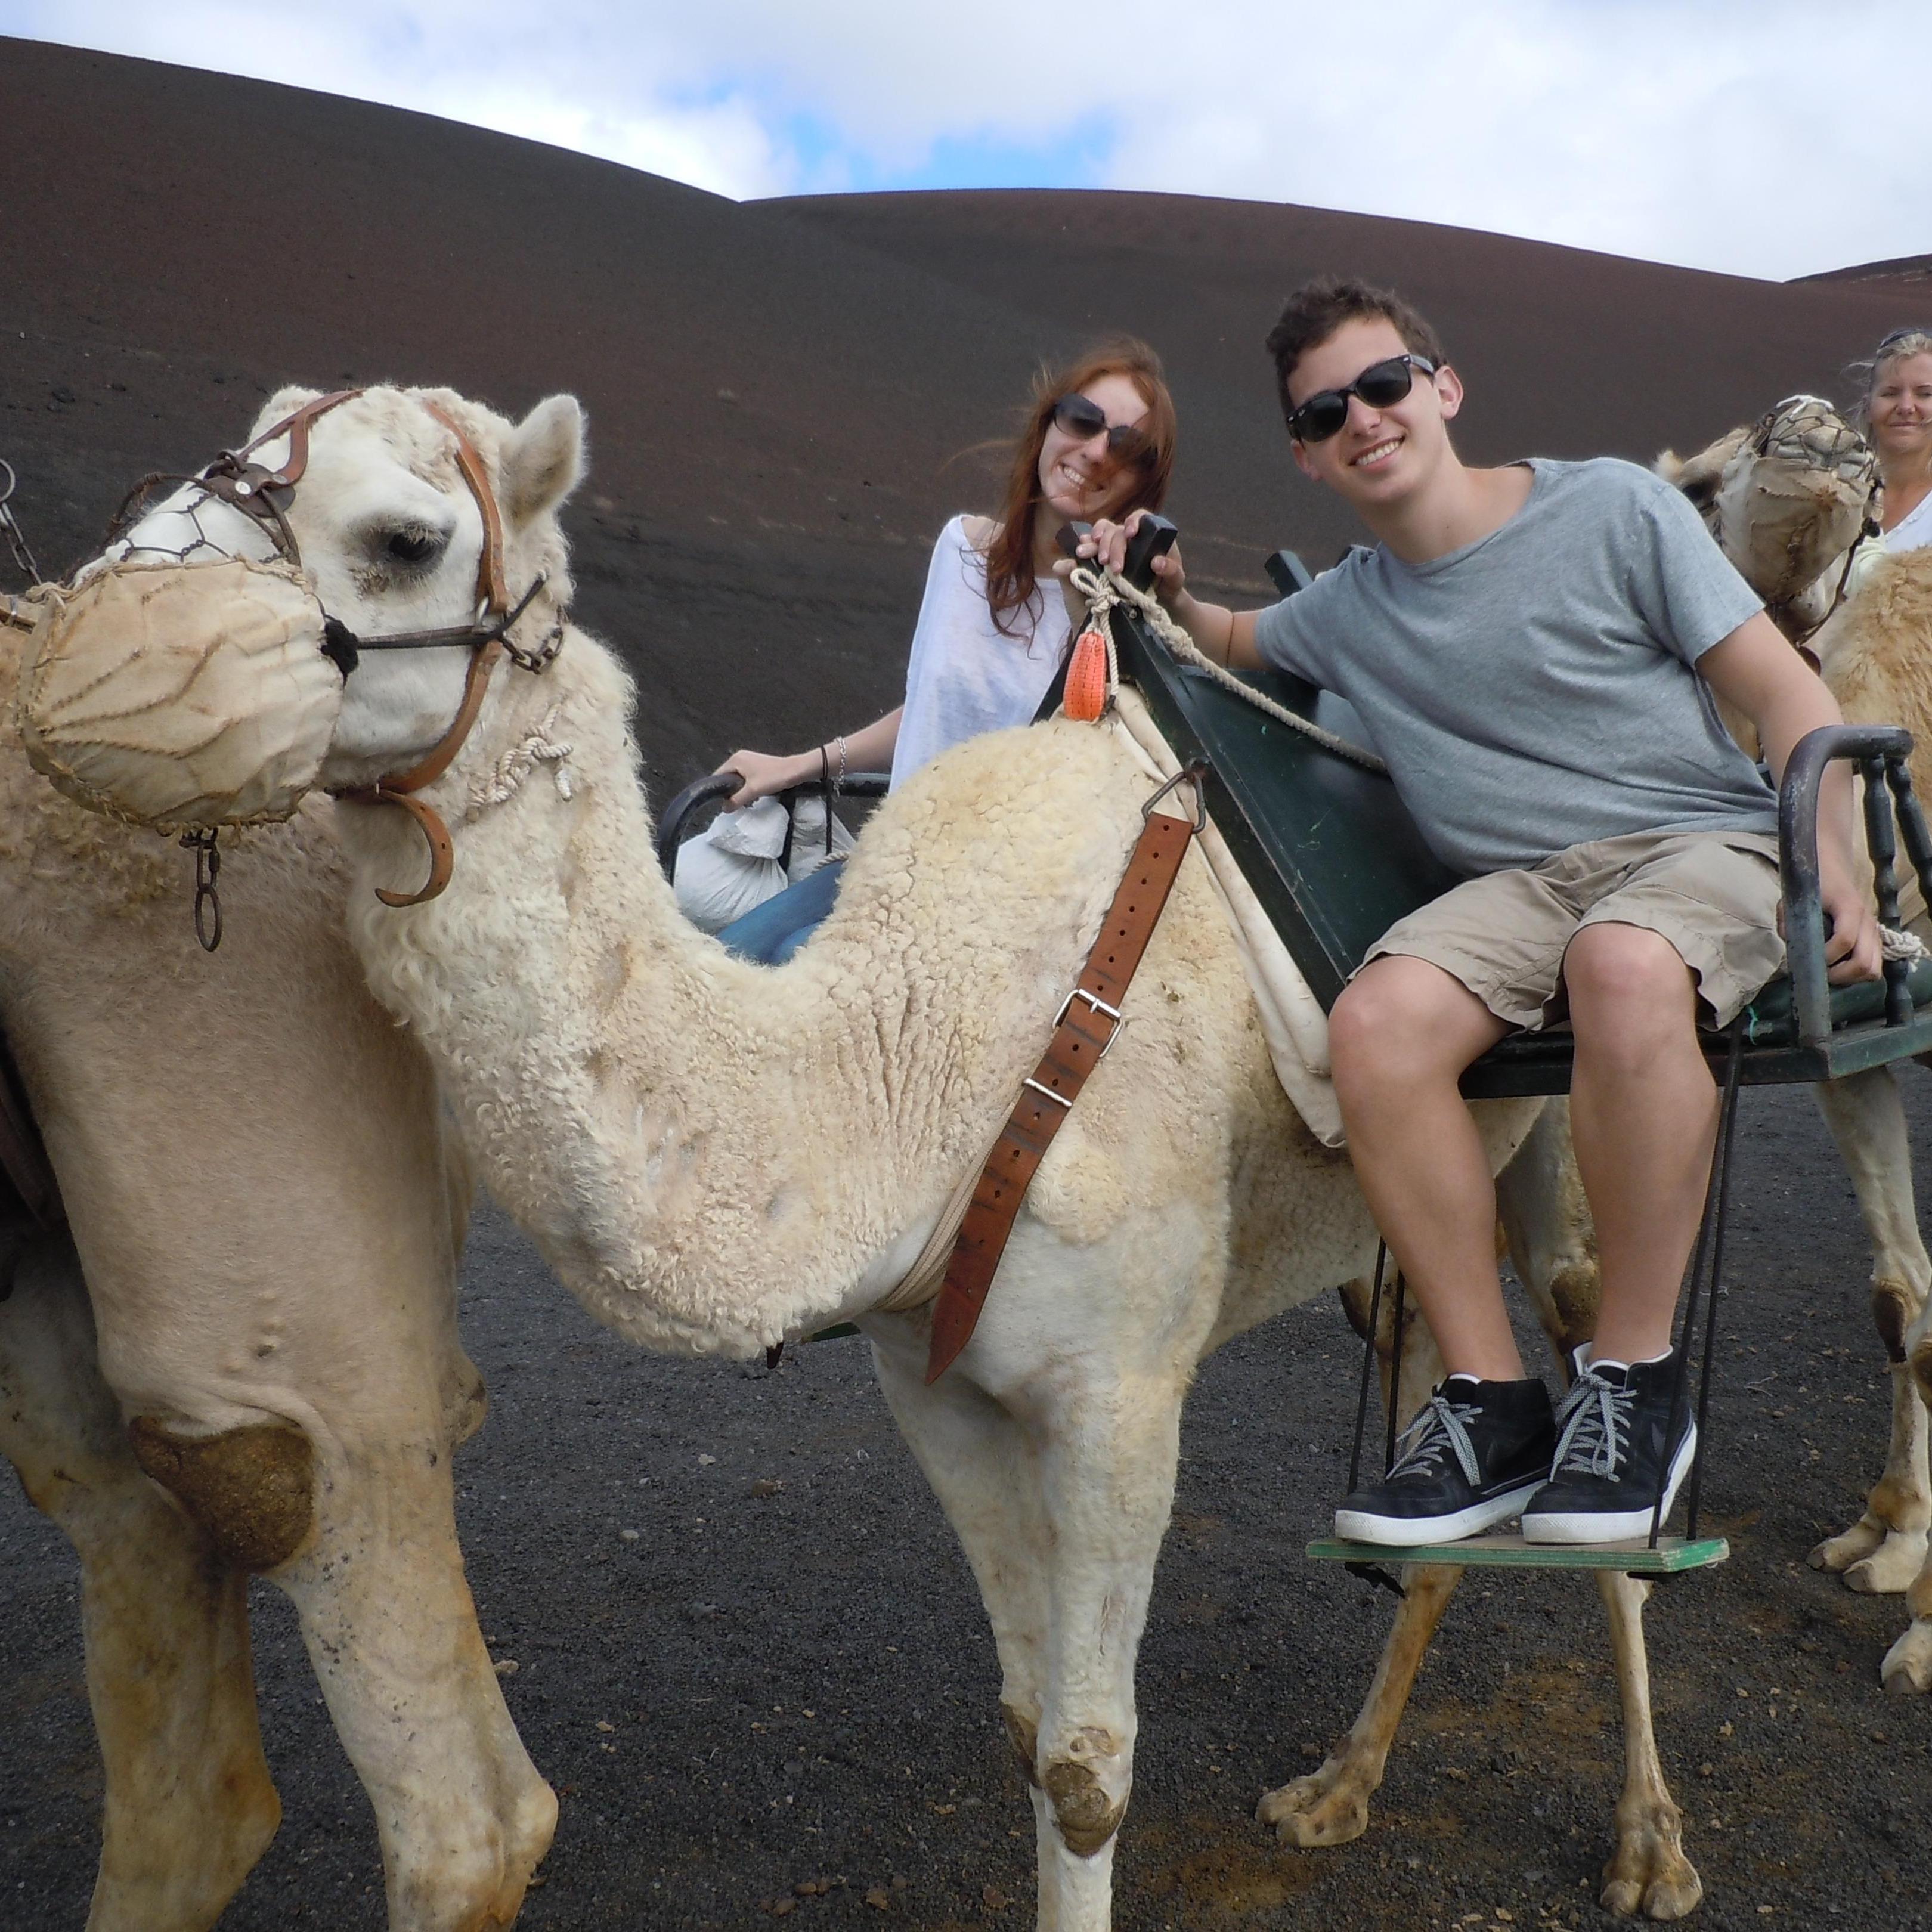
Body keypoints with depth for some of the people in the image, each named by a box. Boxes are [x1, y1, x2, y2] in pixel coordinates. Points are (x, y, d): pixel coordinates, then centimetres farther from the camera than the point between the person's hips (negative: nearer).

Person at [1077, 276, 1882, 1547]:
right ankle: (1493, 1405, -19)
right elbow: (1229, 642, 34)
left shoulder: (1613, 508, 1)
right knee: (1377, 1021, -29)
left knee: (1625, 964, -39)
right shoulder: (1347, 612, 14)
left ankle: (1634, 1381, -22)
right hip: (1517, 883, 4)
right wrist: (1165, 597, 10)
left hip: (1705, 841, -3)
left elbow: (1788, 696, 0)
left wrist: (1836, 873, -15)